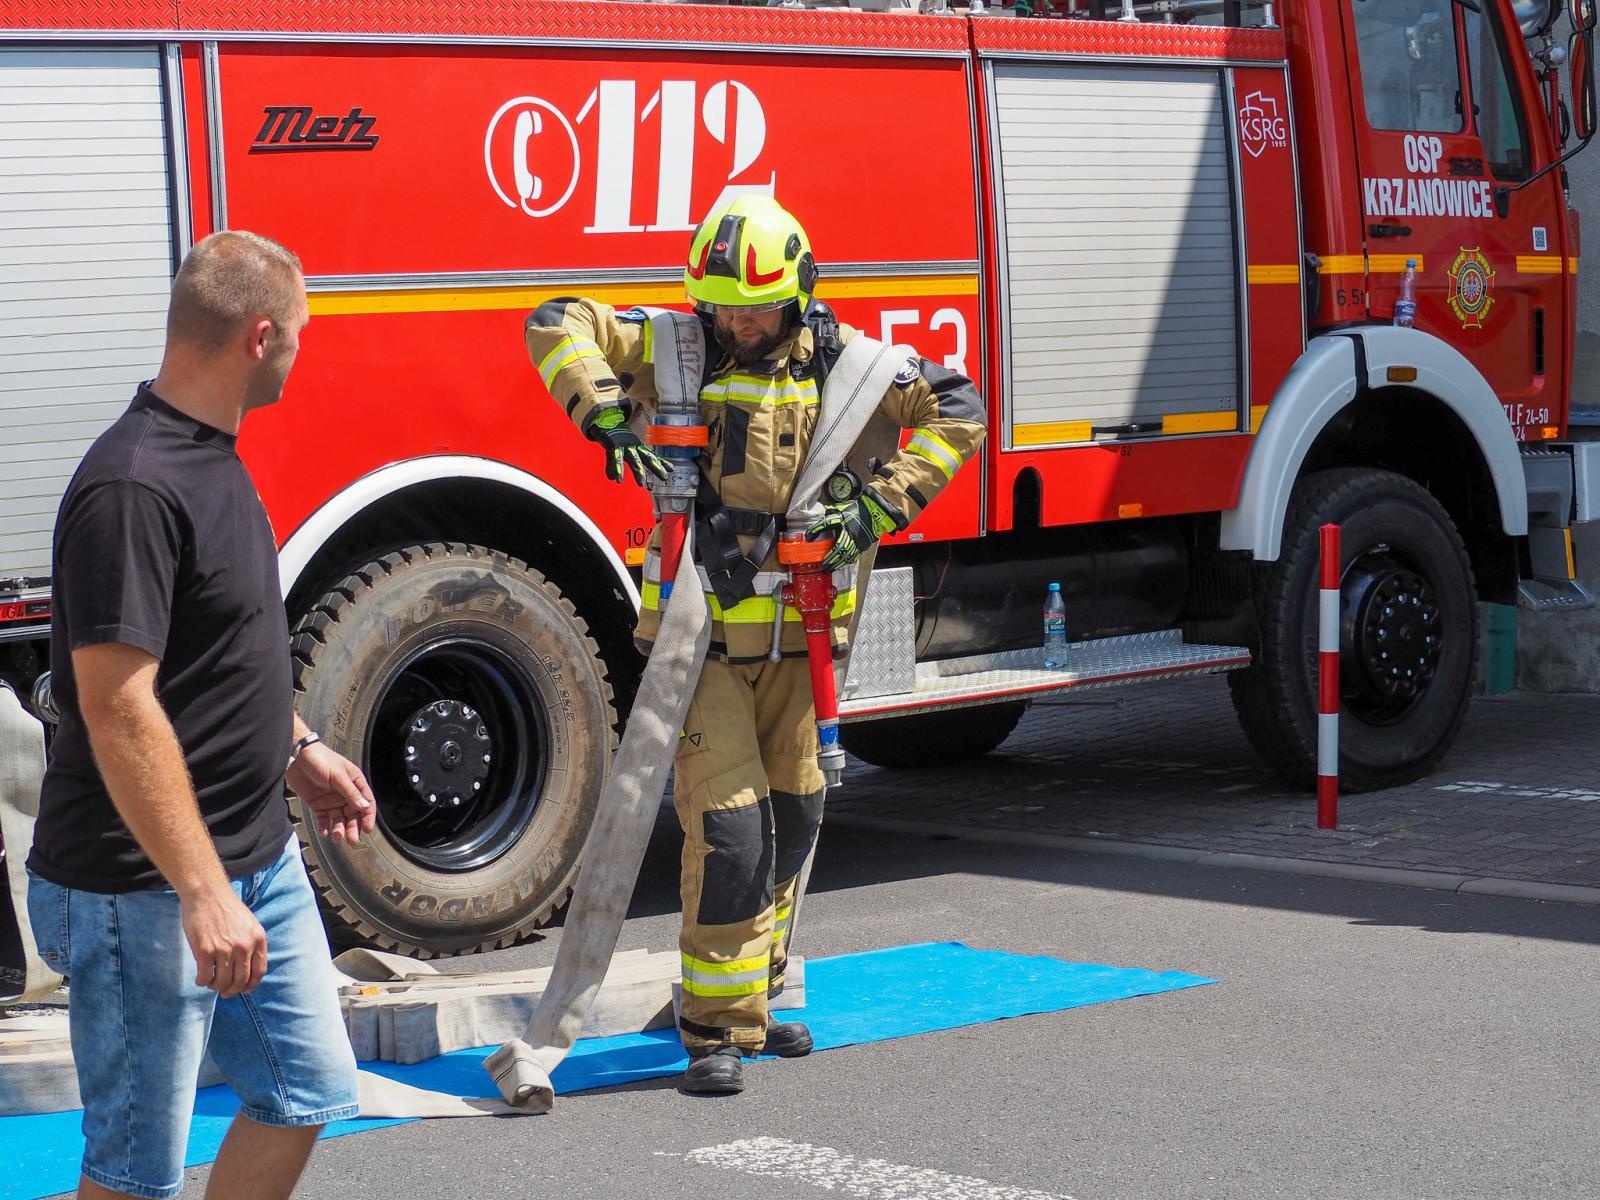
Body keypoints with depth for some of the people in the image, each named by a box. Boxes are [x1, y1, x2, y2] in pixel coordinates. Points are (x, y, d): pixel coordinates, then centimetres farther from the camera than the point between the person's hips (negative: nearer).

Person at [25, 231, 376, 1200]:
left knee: (307, 1093, 17)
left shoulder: (211, 457, 8)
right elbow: (117, 708, -27)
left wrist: (300, 748, 22)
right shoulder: (133, 490, -24)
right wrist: (203, 892, -27)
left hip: (259, 858, 10)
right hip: (147, 890, -10)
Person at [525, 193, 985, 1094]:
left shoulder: (837, 359, 0)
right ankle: (717, 1028, -3)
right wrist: (610, 419, -24)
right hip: (701, 631, -4)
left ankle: (754, 995, 33)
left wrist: (879, 505, -7)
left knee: (793, 817, 15)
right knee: (729, 825, -11)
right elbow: (559, 327, -10)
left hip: (795, 632, 4)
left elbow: (956, 409, 4)